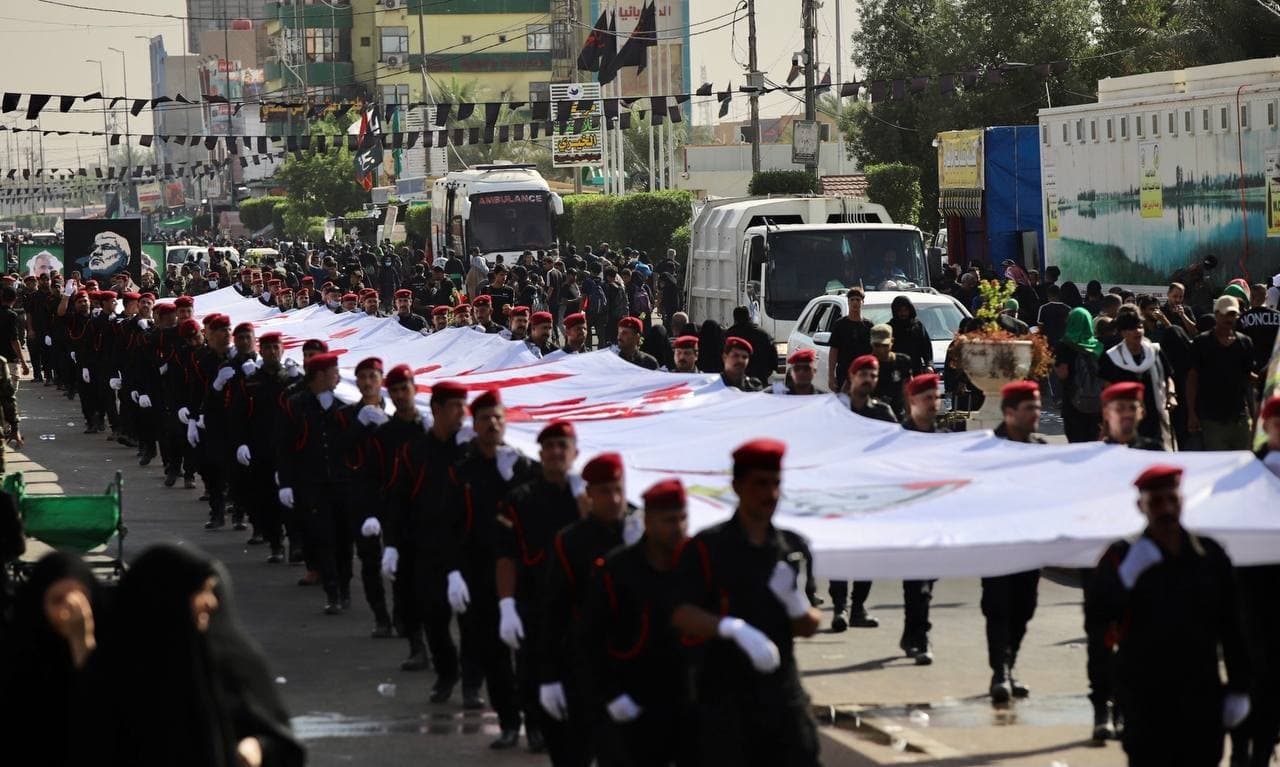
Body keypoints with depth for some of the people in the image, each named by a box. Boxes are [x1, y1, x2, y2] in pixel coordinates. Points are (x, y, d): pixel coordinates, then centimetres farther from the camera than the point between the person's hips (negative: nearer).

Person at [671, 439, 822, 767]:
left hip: (783, 695, 4)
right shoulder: (706, 548, -3)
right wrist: (732, 627, -30)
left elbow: (809, 627, 13)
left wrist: (796, 605, -10)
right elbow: (682, 616, -14)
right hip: (723, 698, -4)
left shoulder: (792, 549, 10)